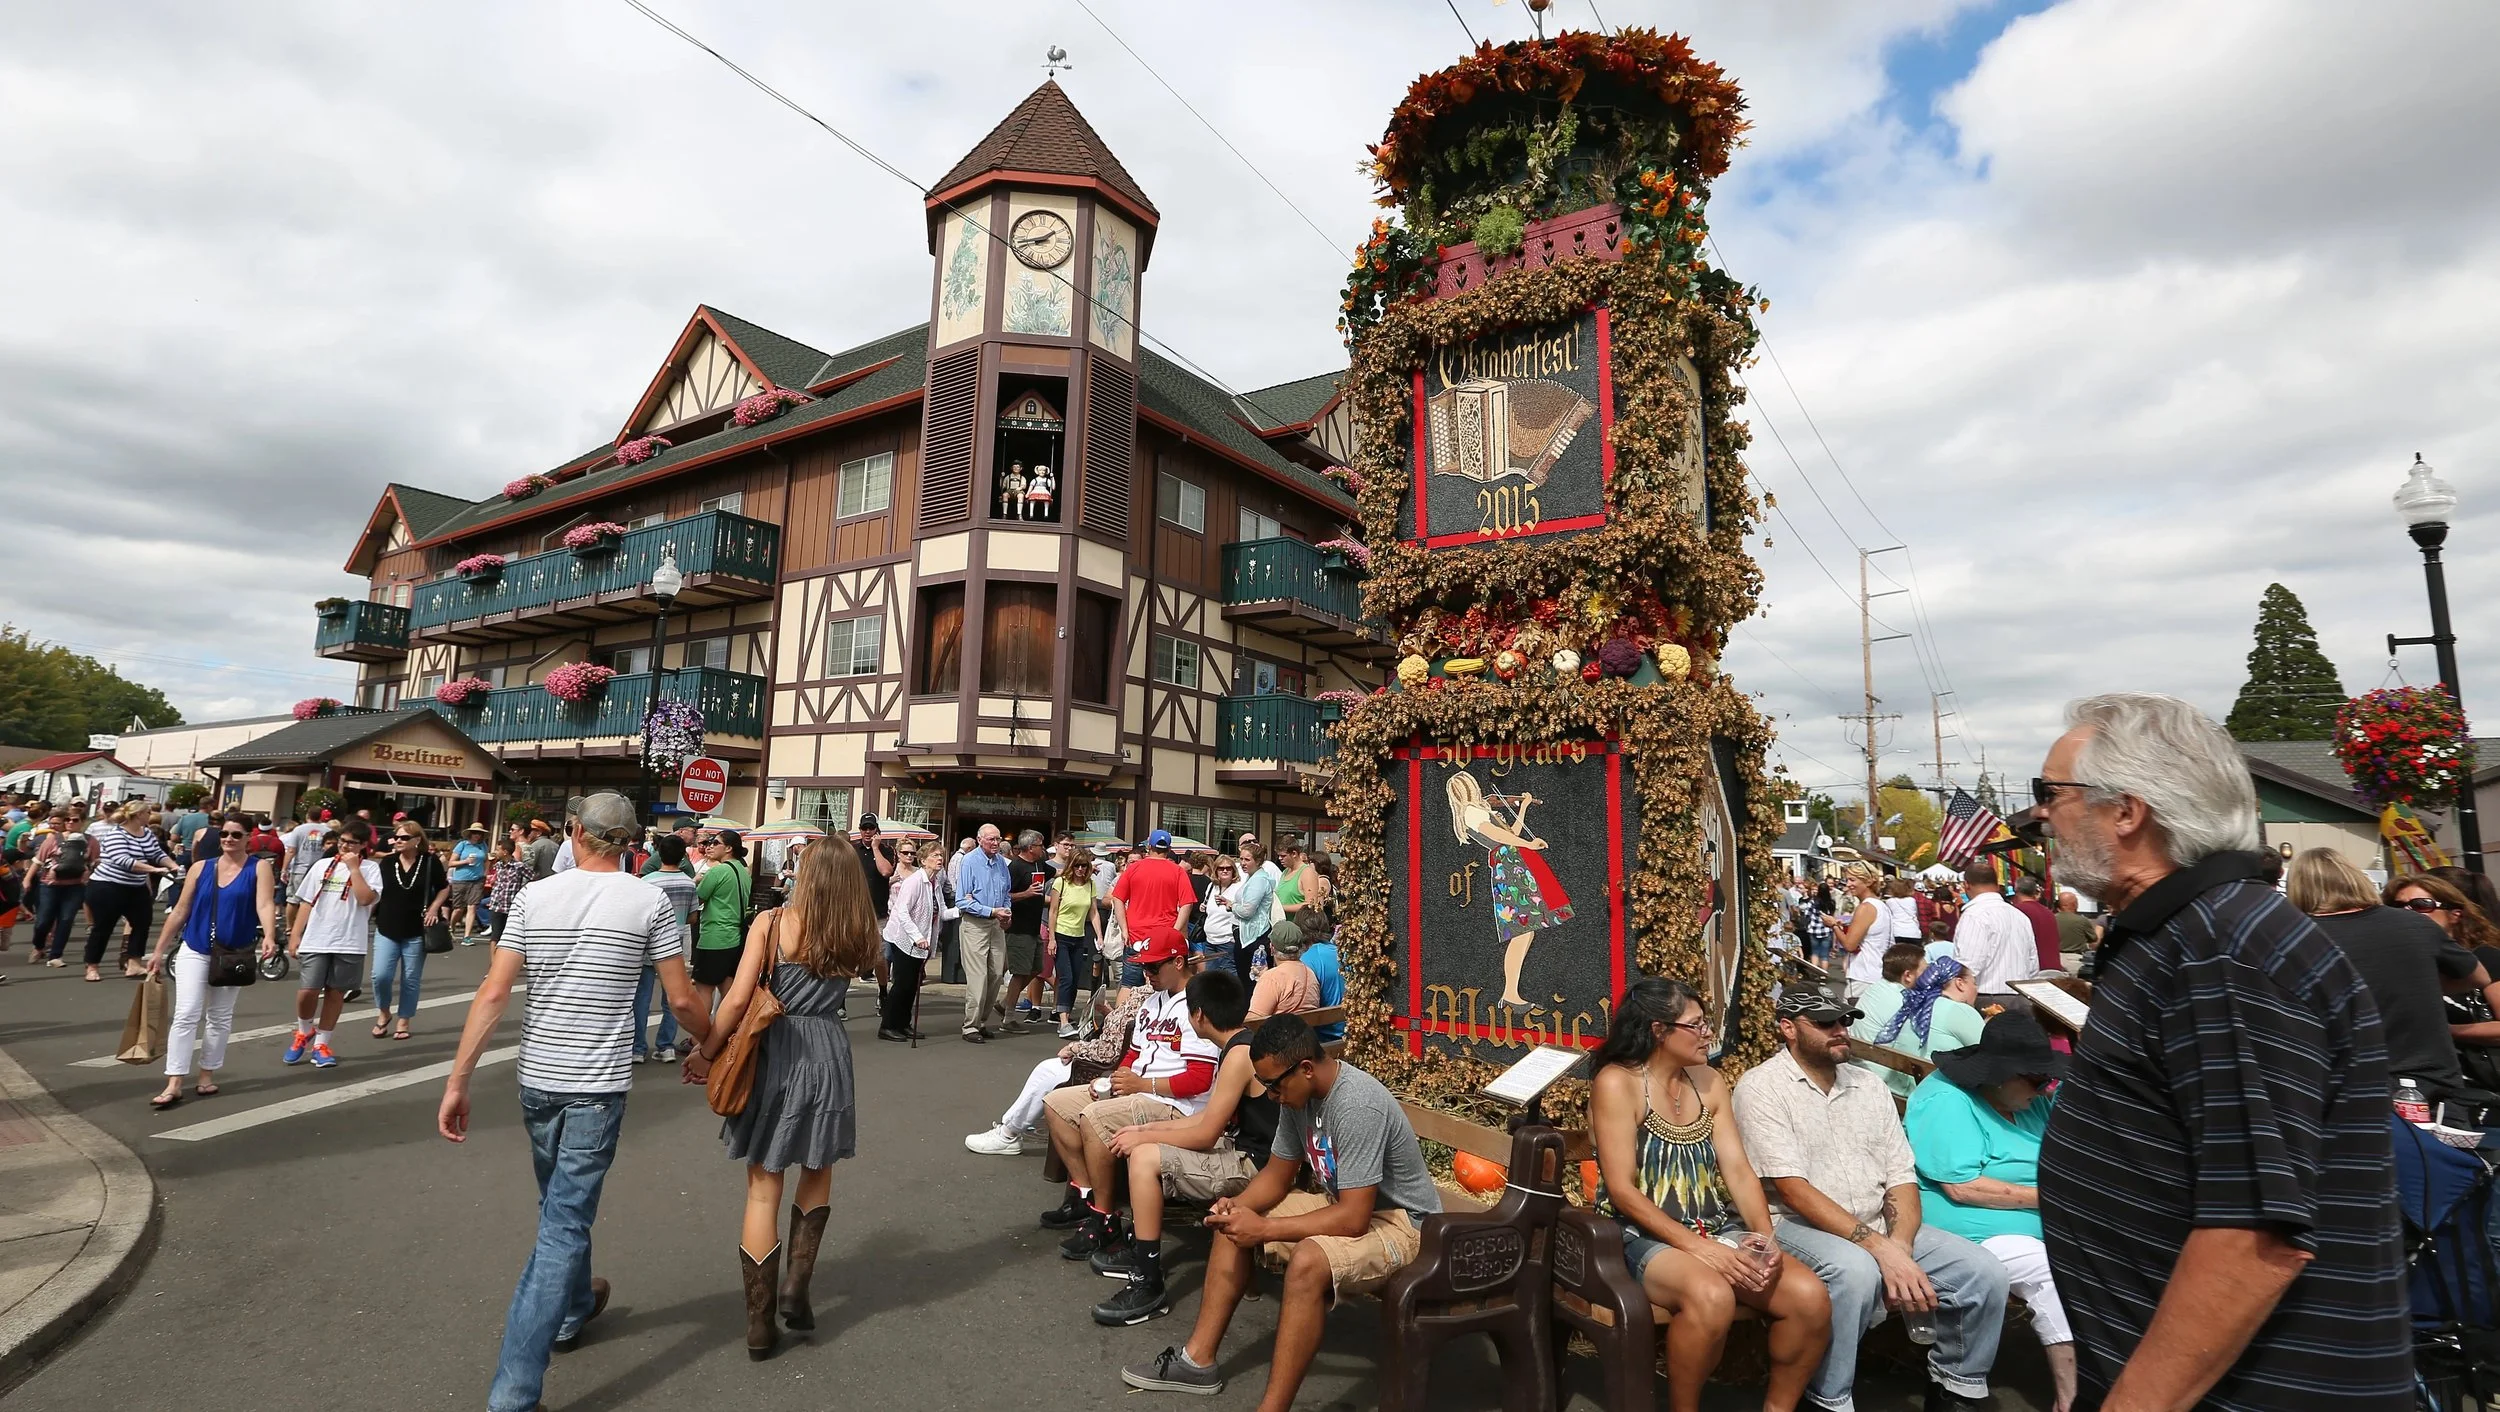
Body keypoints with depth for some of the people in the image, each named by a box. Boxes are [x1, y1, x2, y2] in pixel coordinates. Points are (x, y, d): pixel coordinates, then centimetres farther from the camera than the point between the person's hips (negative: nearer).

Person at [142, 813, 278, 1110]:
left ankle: (207, 1075, 22)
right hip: (194, 951, 1)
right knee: (185, 1015, -4)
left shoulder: (259, 868, -5)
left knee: (220, 1018, 10)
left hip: (235, 955, -1)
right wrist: (159, 950, 7)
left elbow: (265, 904, -18)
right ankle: (174, 1084, -1)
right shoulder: (201, 868, 3)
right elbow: (180, 910, 8)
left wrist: (269, 937, -35)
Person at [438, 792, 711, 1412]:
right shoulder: (650, 902, -9)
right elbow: (681, 1000, -6)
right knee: (563, 1225, 4)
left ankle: (573, 1310, 47)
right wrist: (712, 1043, 13)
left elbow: (493, 994, -6)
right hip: (598, 1085, -4)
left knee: (560, 1206, 24)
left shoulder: (534, 895, -2)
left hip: (537, 1078, 4)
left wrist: (456, 1083, -1)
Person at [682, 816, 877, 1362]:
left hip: (773, 1051, -1)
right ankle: (796, 1282, 15)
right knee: (818, 1171, 26)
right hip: (828, 1053, 1)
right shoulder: (858, 936, 1)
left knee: (763, 1188, 11)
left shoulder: (771, 922, -5)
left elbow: (739, 998, -9)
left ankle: (760, 1324, 18)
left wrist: (706, 1054, 3)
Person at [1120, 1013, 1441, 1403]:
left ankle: (1271, 1406, -24)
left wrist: (1264, 1229, -26)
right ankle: (1198, 1360, 11)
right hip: (1344, 1204, 9)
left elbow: (1354, 1219, -32)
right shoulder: (1297, 1093, -6)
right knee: (1233, 1224, 5)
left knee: (1308, 1261, -35)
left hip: (1401, 1222, -9)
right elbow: (1277, 1174, 5)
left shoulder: (1358, 1107, -32)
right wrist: (1238, 1206, -15)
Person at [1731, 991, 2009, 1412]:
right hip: (1798, 1225, -6)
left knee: (1984, 1271, -10)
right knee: (1857, 1271, -36)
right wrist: (1879, 1249, -23)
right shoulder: (1762, 1087, -10)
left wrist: (1899, 1247, -11)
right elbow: (1792, 1189, -17)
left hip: (1879, 1226, 7)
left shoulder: (1869, 1085, 11)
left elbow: (1901, 1178, 7)